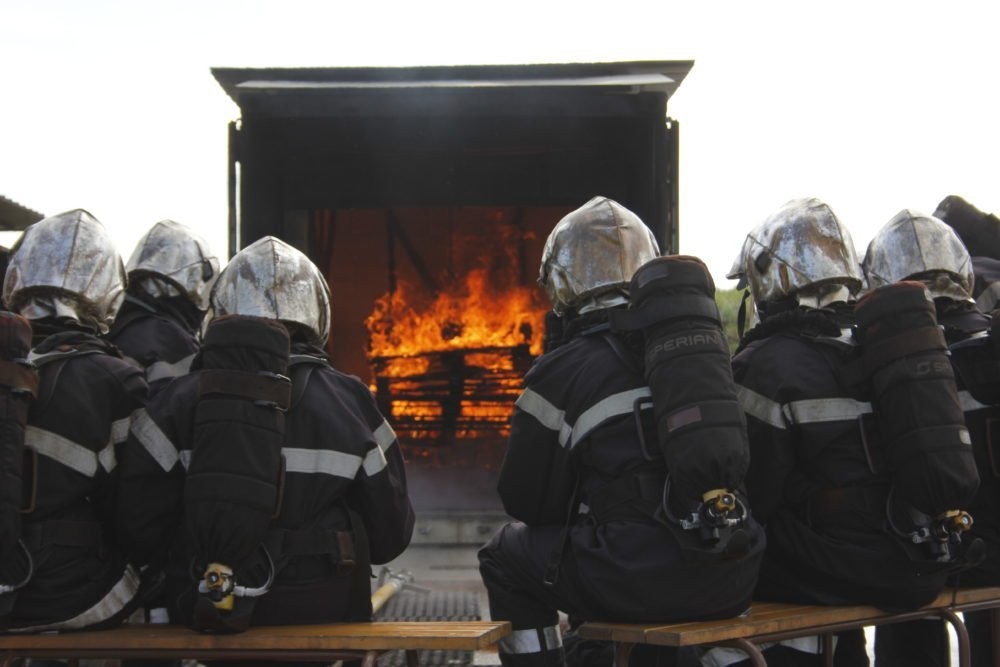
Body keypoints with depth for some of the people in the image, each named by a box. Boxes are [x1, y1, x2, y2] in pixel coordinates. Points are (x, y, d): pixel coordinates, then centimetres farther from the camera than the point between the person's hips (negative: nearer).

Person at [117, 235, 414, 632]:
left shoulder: (179, 403, -3)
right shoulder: (349, 402, -1)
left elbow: (138, 535, -4)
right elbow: (390, 535, 4)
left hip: (209, 617, 1)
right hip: (325, 617, 0)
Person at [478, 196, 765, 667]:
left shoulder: (560, 373, -4)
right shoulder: (705, 345, 11)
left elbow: (524, 501, 3)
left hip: (639, 579, -6)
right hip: (730, 579, 6)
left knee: (505, 554, 16)